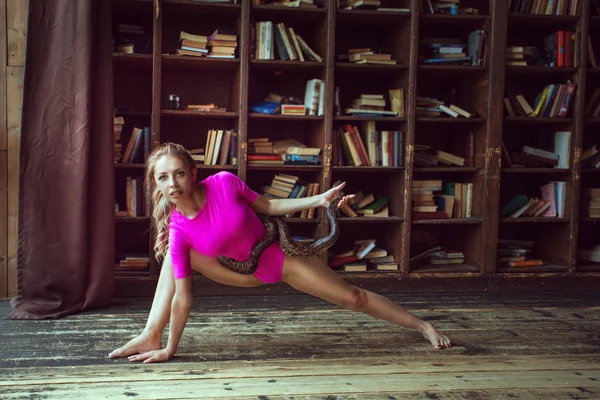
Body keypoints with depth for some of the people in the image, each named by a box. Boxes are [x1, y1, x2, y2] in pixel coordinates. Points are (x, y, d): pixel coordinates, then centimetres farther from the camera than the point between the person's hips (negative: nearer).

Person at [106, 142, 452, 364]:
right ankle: (151, 337, 0)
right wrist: (170, 349, -15)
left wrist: (319, 200, -17)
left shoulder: (224, 182, -27)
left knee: (353, 297, -1)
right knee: (175, 258, -9)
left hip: (278, 255, -2)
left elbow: (269, 206, -11)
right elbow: (182, 298, -17)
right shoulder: (177, 231, -22)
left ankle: (423, 326, 17)